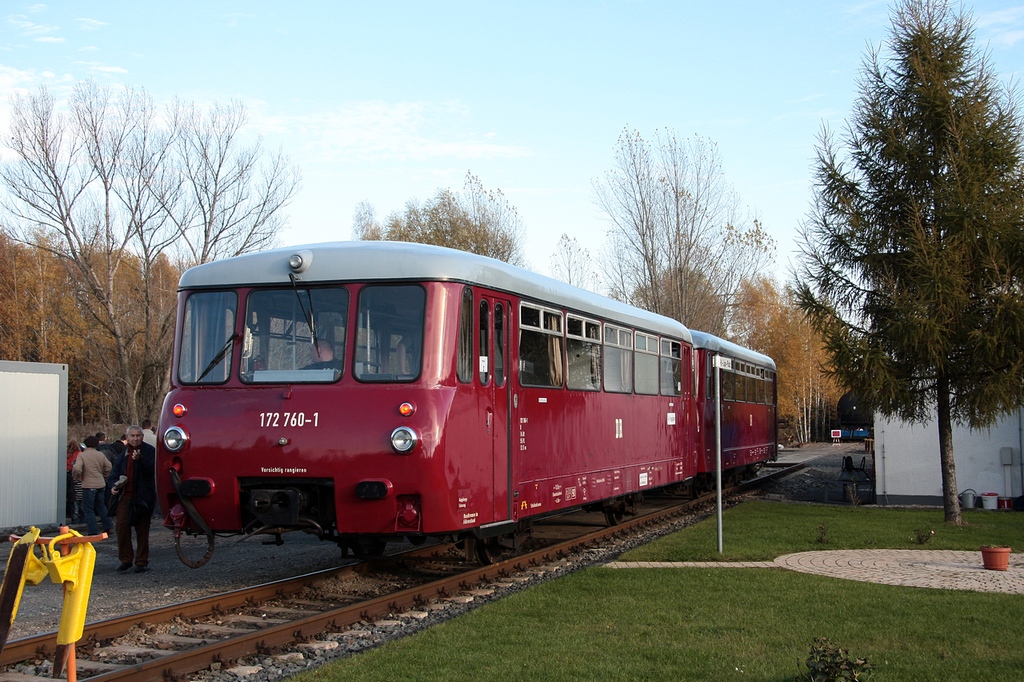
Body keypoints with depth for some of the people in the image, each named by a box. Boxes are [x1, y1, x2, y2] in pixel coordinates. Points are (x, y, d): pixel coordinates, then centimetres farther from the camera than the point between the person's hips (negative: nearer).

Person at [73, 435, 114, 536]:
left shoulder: (82, 455, -9)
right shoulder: (100, 454, 4)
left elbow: (77, 469, -20)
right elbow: (108, 466, 7)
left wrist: (78, 477, -2)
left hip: (88, 485, -5)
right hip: (101, 484, 5)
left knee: (88, 509, 3)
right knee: (101, 506, 20)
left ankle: (93, 532, 0)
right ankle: (108, 527, 22)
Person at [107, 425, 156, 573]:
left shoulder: (149, 450, -1)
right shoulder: (123, 454, 13)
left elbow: (152, 469, -15)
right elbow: (113, 473, 18)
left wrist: (140, 460, -30)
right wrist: (113, 486, 0)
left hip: (142, 497, -4)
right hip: (124, 496, 4)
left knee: (142, 530, 4)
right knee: (121, 526, -4)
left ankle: (141, 562, 12)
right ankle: (126, 559, 9)